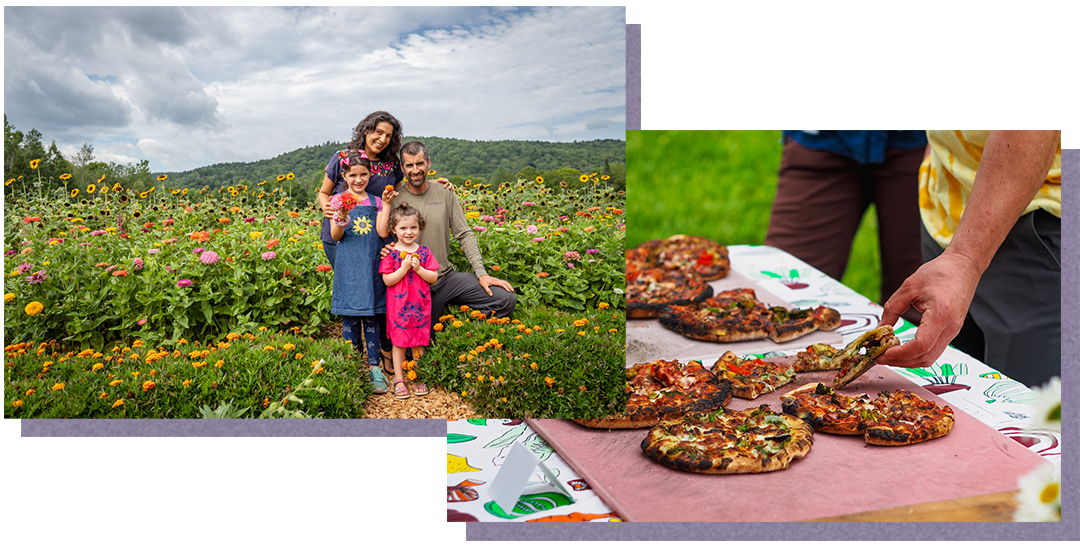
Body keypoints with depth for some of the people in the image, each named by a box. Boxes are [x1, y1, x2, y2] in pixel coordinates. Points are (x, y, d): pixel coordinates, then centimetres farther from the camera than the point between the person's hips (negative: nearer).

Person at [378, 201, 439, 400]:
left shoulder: (424, 252, 3)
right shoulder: (391, 253, -5)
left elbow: (434, 278, 0)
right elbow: (387, 280, -11)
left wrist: (418, 268, -14)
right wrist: (404, 267, -20)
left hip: (420, 305, 2)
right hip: (398, 306, -2)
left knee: (419, 343, 9)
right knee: (399, 342, 4)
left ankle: (418, 377, 21)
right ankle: (399, 380, 14)